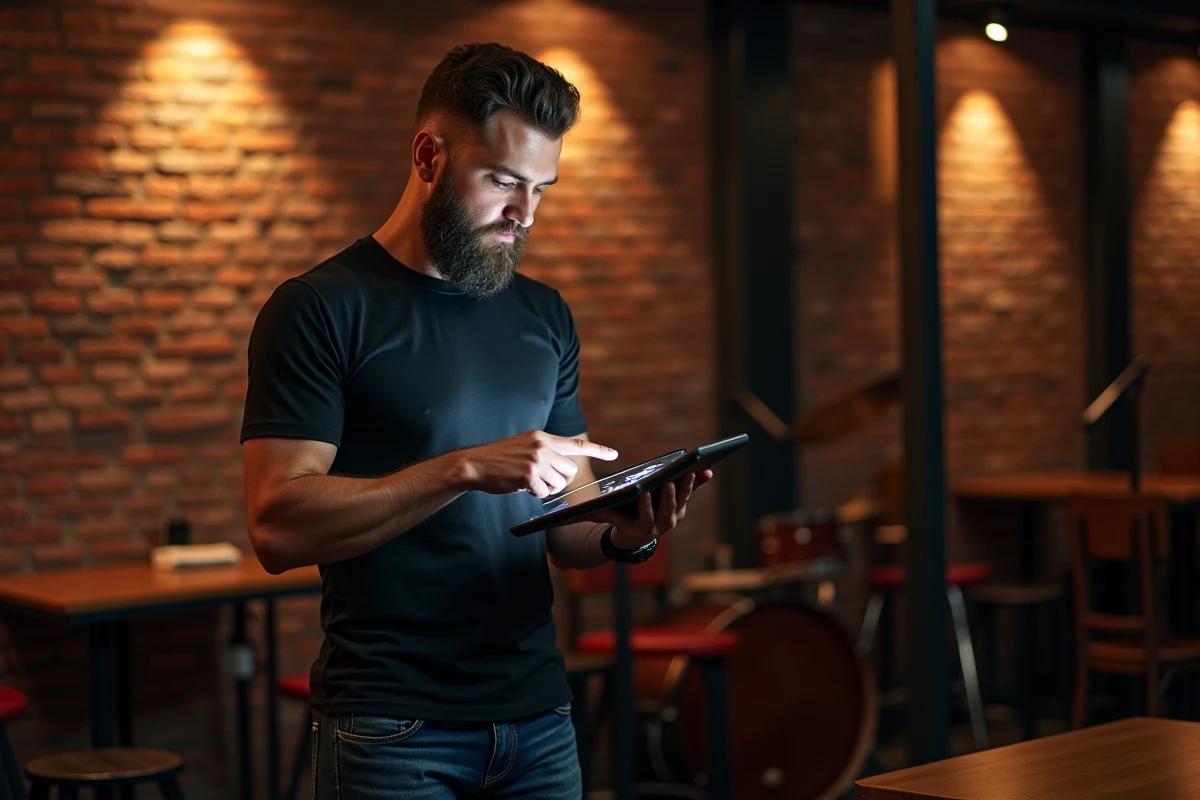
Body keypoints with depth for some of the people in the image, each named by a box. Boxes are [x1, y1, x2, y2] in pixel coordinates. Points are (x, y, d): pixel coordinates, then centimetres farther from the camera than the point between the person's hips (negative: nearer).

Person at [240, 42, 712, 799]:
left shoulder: (544, 315, 10)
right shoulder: (321, 310, -8)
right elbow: (278, 525, -17)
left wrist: (623, 535, -9)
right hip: (394, 729, -5)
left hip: (538, 716, 5)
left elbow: (563, 523, 13)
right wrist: (466, 468, -24)